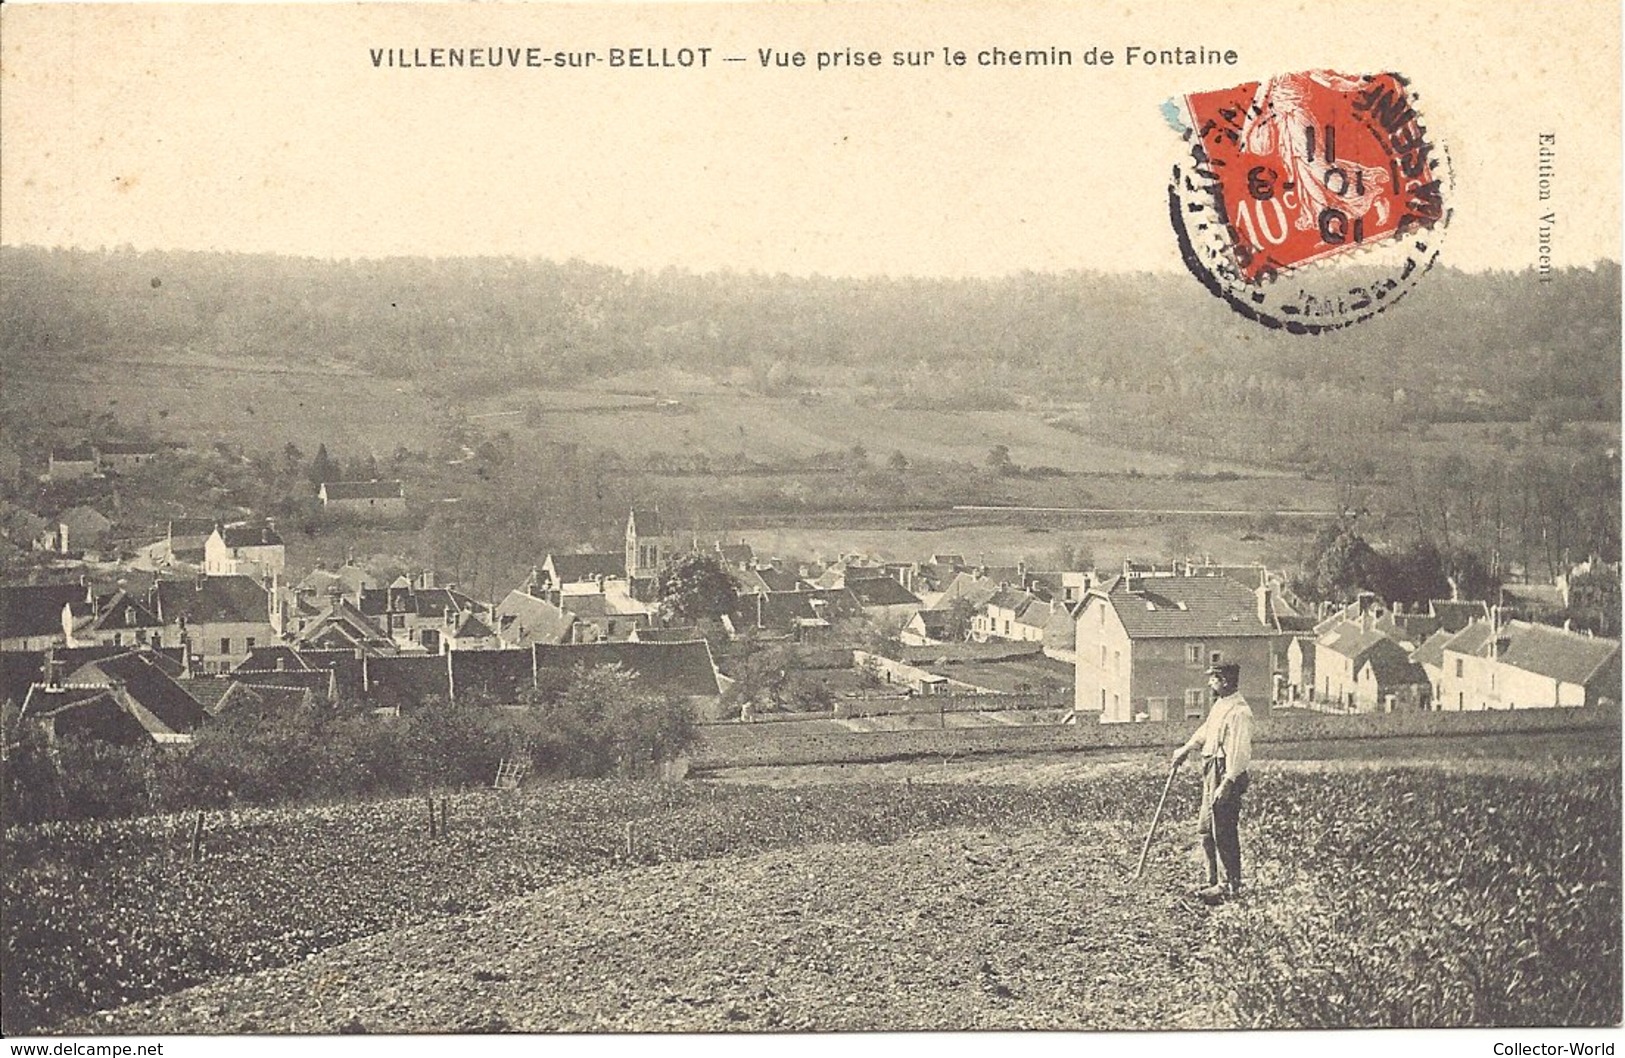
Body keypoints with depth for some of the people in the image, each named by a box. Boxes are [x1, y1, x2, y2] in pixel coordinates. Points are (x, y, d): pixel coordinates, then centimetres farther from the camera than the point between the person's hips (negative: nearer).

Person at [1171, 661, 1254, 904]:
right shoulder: (1220, 705, 13)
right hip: (1212, 773, 10)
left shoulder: (1238, 711, -19)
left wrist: (1227, 784, -25)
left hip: (1227, 775, -10)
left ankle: (1232, 887, 6)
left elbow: (1238, 752, -23)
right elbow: (1205, 731, 30)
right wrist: (1186, 749, 30)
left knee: (1225, 834, -4)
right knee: (1206, 830, 15)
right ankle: (1214, 882, 24)